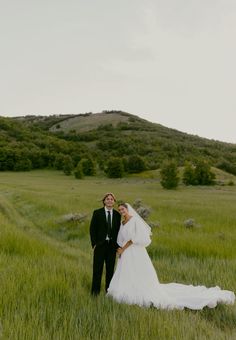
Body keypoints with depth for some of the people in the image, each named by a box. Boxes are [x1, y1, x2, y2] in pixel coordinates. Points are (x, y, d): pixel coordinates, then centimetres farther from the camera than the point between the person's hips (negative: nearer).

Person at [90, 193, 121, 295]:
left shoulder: (117, 215, 6)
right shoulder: (97, 213, -1)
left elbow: (118, 230, 8)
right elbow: (92, 229, -2)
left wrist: (117, 245, 1)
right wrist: (94, 244, -9)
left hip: (112, 245, 3)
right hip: (100, 244, -2)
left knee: (110, 268, 9)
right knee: (97, 268, 3)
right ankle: (95, 290, 14)